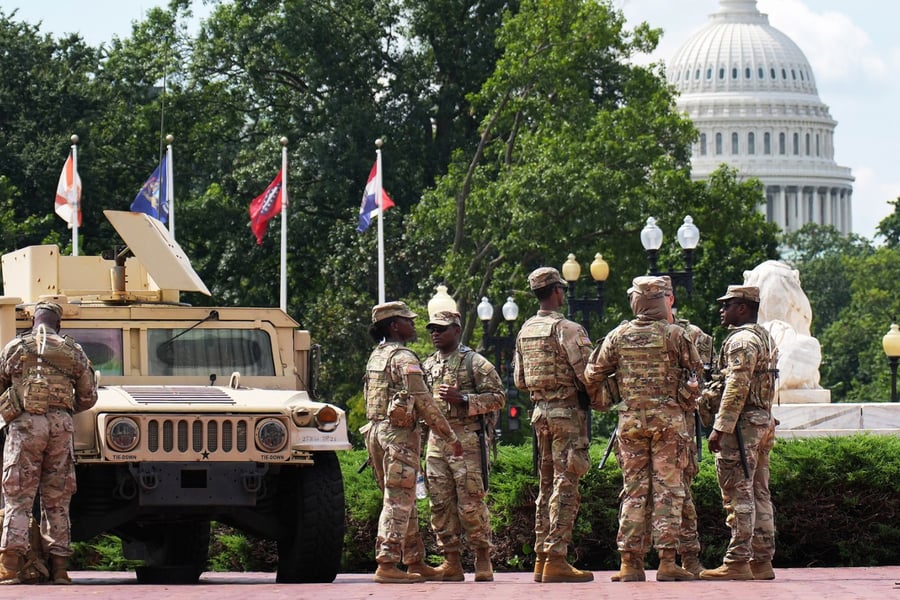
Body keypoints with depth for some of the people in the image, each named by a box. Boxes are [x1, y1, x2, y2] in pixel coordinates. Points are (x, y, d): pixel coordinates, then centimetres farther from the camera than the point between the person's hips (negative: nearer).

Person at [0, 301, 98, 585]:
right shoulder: (73, 351, 10)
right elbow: (88, 397, 15)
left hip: (24, 423, -2)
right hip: (61, 425, 2)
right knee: (57, 500, 7)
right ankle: (58, 567, 5)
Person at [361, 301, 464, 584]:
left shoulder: (376, 356, 16)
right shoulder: (403, 358, -12)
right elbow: (424, 402, -16)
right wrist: (451, 438, -11)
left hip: (375, 432, 9)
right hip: (399, 433, -9)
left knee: (404, 502, 14)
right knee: (398, 501, -8)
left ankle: (415, 563, 19)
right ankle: (386, 566, -11)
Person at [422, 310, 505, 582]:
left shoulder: (475, 362, -1)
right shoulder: (428, 365, 18)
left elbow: (498, 397, -6)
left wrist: (462, 399, -16)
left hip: (467, 439, -6)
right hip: (436, 438, 6)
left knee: (471, 503, -7)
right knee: (440, 503, 4)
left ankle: (483, 560, 1)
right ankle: (451, 562, 8)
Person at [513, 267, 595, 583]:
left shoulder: (525, 331, 11)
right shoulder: (568, 330, -13)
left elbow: (519, 380, 17)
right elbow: (588, 376, -15)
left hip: (540, 412, 7)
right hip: (567, 413, -7)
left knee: (547, 484, 13)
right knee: (565, 486, -7)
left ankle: (541, 557, 14)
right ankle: (555, 559, -11)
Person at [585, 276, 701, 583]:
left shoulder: (618, 336, 2)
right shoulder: (674, 334, -4)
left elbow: (593, 375, 6)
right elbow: (696, 369, 4)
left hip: (630, 419, 2)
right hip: (667, 418, -2)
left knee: (633, 490, 7)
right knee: (668, 489, 0)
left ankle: (630, 562, 4)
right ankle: (667, 561, -5)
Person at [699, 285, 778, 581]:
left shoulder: (741, 340, -13)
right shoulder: (765, 338, 18)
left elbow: (737, 388, -20)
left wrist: (720, 427, -21)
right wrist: (706, 395, 18)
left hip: (742, 424, -10)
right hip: (764, 422, 10)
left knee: (738, 494, -9)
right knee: (759, 494, 10)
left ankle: (737, 562, -11)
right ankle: (762, 560, 11)